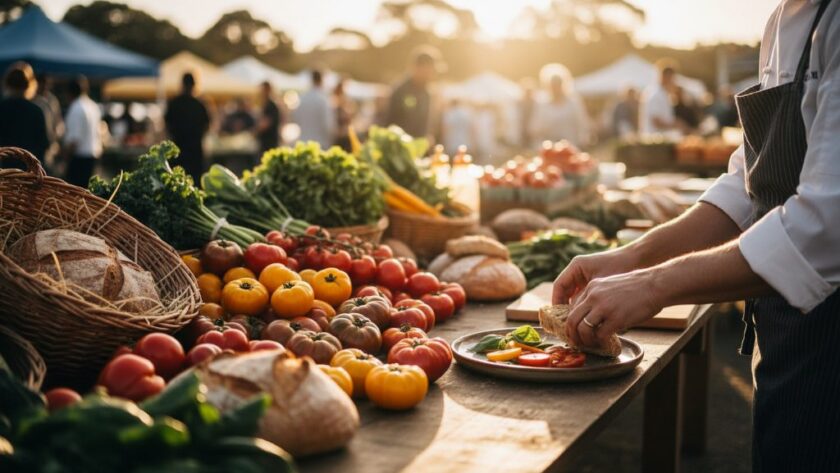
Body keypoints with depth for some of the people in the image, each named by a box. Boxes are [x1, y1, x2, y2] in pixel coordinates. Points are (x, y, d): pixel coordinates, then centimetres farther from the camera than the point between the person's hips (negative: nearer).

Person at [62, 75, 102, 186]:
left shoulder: (76, 107, -14)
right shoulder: (94, 106, 13)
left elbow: (75, 137, -18)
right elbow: (99, 132, 17)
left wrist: (66, 152, -8)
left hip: (79, 156, -9)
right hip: (94, 153, 9)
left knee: (74, 185, -9)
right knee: (85, 185, 12)